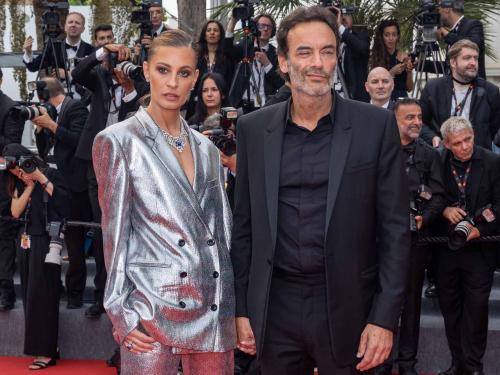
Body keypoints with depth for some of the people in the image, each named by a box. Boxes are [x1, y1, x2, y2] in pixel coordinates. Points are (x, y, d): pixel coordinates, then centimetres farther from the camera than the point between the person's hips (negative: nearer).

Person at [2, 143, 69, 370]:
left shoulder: (50, 174, -4)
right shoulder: (19, 184, 13)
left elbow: (64, 200, -18)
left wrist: (41, 179, -16)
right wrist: (29, 186, -6)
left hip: (45, 243, -7)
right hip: (25, 243, 7)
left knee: (41, 296, -6)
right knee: (29, 296, 7)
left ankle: (47, 352, 0)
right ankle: (42, 347, 14)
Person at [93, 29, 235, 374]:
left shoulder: (206, 148, 13)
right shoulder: (117, 141, -1)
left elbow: (222, 228, 14)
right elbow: (115, 231, -4)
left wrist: (234, 305, 10)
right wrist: (121, 313, -7)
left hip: (215, 308, 5)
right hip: (153, 310, -4)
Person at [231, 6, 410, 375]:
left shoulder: (377, 125, -4)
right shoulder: (253, 129, 3)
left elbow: (395, 229, -4)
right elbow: (244, 226, 7)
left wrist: (385, 317, -8)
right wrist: (241, 308, 4)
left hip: (347, 306, -2)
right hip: (274, 307, 2)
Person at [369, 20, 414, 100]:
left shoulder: (404, 56, 4)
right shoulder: (375, 57, 0)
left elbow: (409, 88, 7)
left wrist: (409, 72, -9)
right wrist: (392, 72, -15)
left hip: (401, 98, 1)